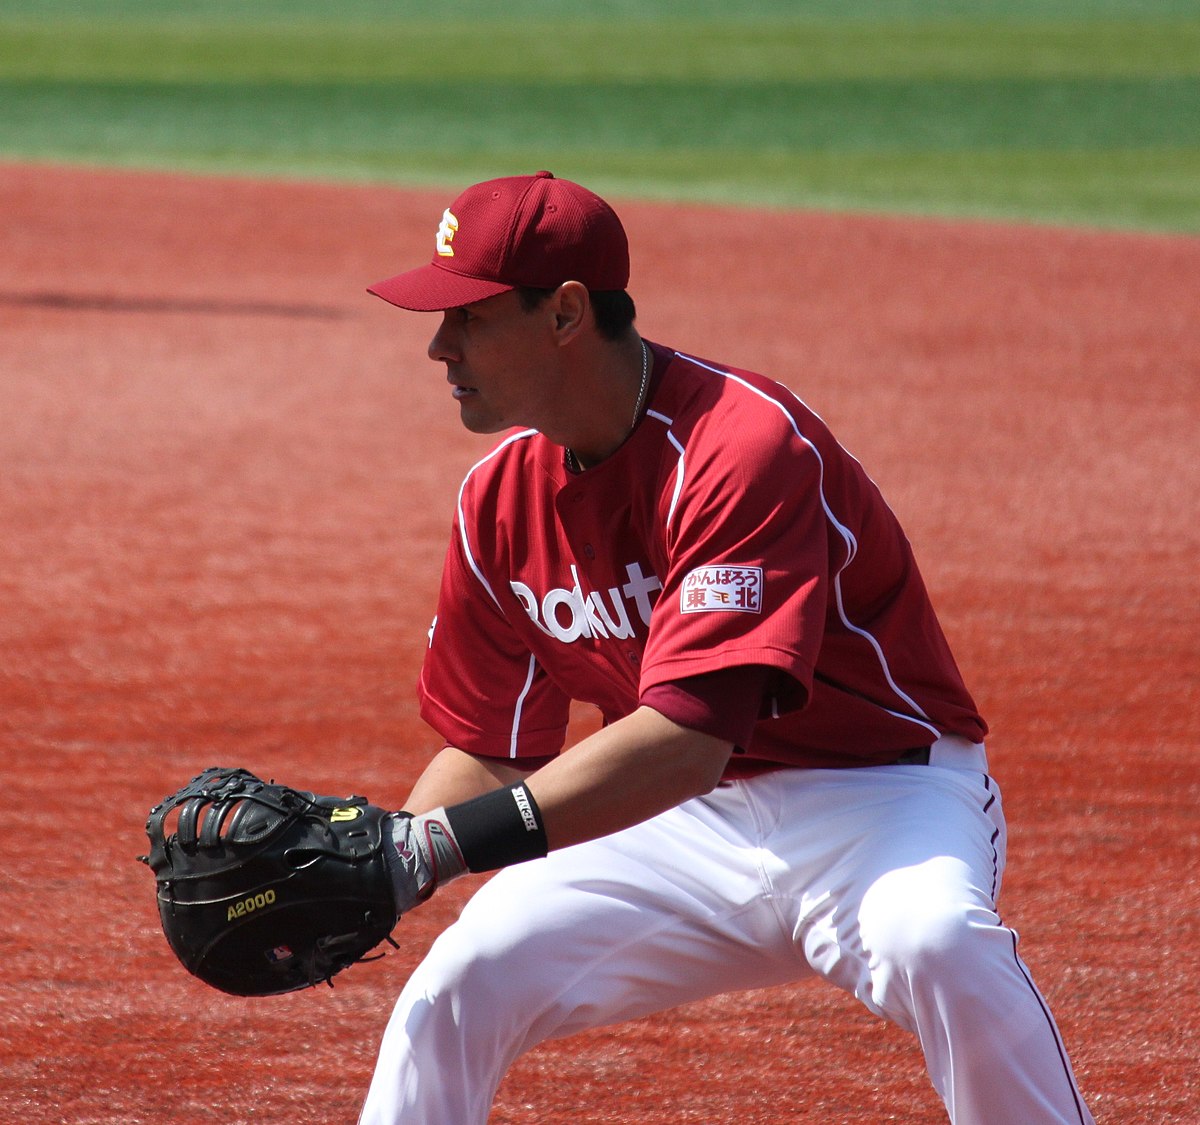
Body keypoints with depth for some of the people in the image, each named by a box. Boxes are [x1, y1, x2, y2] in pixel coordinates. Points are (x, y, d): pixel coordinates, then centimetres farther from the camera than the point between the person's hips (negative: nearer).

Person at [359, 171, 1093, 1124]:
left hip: (879, 789, -7)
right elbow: (487, 753, 10)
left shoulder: (741, 444, -26)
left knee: (933, 939, -38)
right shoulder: (500, 499, -1)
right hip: (684, 826, 7)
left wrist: (435, 846, -41)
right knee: (457, 986, -8)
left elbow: (684, 740, -36)